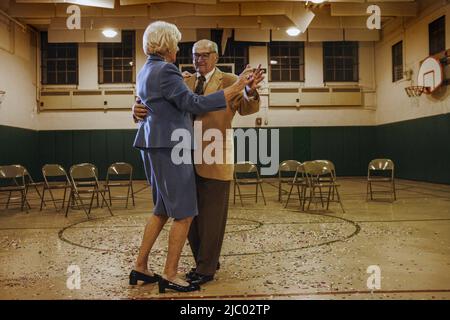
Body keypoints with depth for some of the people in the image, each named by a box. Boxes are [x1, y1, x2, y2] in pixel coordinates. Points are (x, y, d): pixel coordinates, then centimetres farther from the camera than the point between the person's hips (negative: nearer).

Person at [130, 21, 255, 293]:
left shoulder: (146, 71, 17)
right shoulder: (165, 71, -14)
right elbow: (195, 104, -20)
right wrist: (236, 88, -18)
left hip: (157, 146, 10)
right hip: (170, 147, -10)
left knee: (162, 210, 18)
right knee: (184, 214, -1)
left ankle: (140, 268, 24)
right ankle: (170, 275, 8)